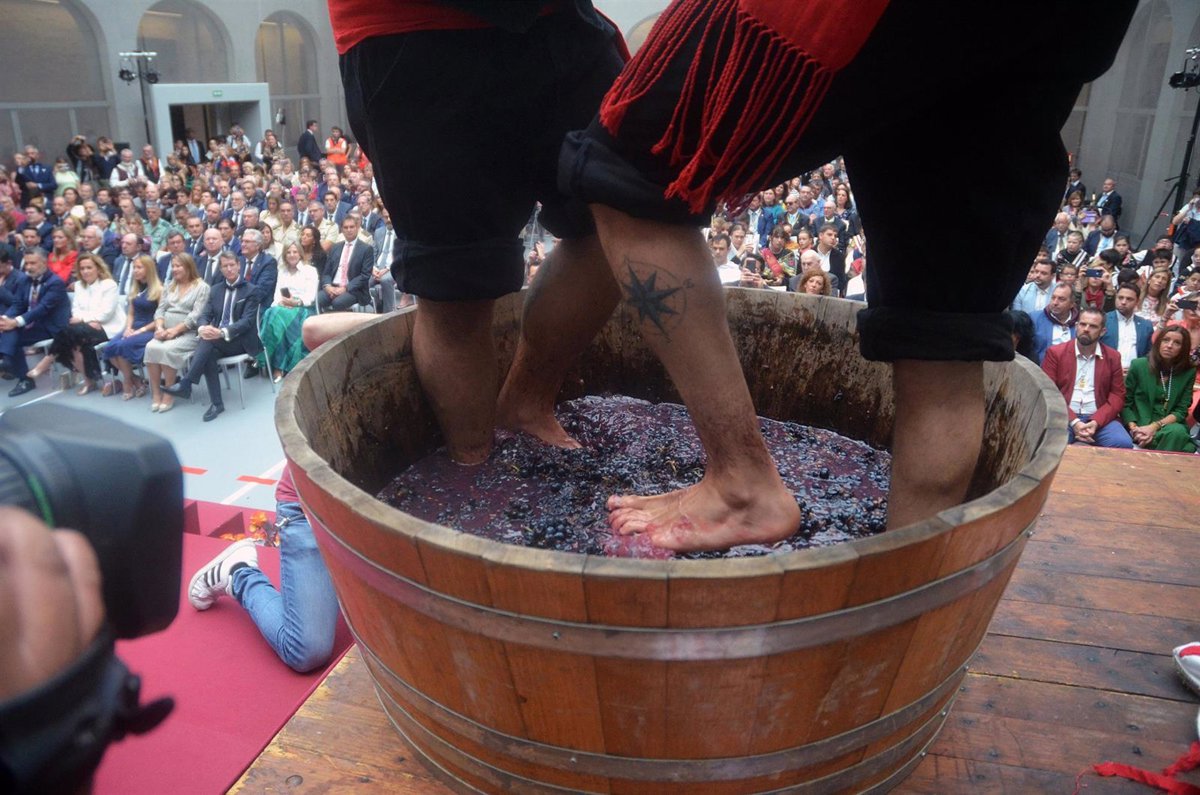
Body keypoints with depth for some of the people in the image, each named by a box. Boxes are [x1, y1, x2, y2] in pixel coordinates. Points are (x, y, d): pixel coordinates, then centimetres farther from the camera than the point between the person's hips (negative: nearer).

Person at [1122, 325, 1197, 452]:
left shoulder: (1189, 372, 6)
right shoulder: (1139, 365, 0)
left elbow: (1181, 411, 2)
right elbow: (1125, 403, 2)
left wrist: (1155, 426, -16)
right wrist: (1134, 428, -14)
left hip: (1171, 424, 3)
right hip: (1141, 424, -3)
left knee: (1178, 431, -35)